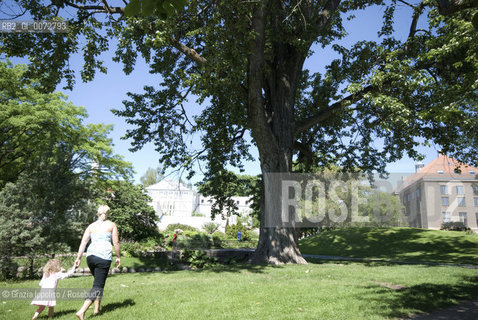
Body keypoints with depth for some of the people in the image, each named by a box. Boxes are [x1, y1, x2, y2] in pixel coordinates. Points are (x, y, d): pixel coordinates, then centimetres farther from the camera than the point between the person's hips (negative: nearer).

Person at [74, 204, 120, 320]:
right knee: (98, 286, -2)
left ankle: (97, 308, 25)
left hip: (90, 255, 5)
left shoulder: (91, 226, 15)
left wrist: (78, 258, 8)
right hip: (104, 257, -5)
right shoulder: (112, 225, 6)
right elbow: (116, 243, 1)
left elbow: (83, 242, 8)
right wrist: (118, 256, 11)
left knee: (98, 282, 24)